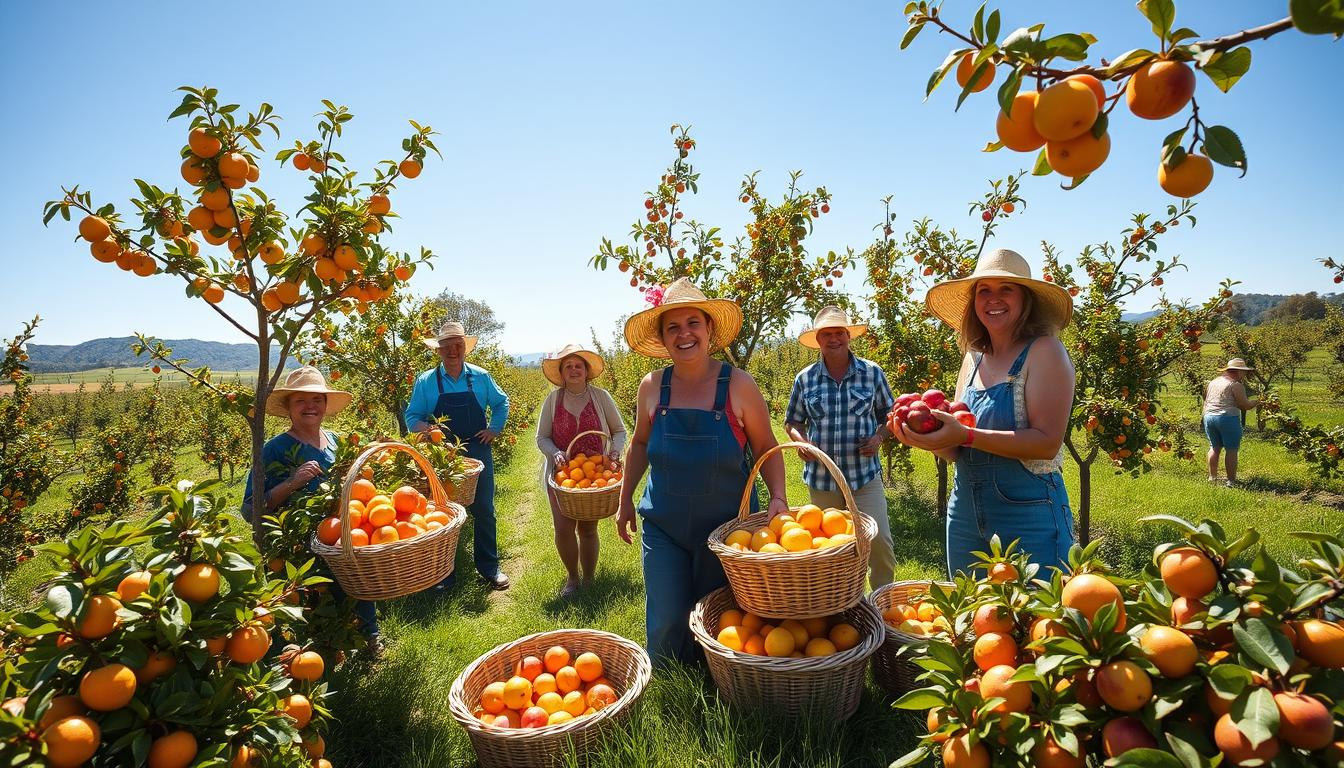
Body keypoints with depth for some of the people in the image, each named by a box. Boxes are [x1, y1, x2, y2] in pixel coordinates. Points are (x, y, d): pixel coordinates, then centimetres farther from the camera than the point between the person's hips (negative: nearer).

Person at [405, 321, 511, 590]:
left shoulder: (481, 377, 2)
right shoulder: (425, 381, -1)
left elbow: (501, 402, 16)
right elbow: (412, 417, 2)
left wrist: (494, 429, 4)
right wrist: (427, 428, -18)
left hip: (478, 453, 1)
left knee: (484, 511, 7)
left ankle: (489, 567, 21)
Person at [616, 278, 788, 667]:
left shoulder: (738, 385, -12)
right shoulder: (652, 386, -5)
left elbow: (766, 449, -3)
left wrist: (777, 497, -17)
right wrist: (625, 500, 11)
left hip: (727, 527, -1)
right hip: (663, 528, 1)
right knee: (666, 625, 4)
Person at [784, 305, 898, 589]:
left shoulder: (872, 373, 0)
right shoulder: (805, 379, 1)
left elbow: (889, 414, 10)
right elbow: (792, 422, 11)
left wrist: (879, 437, -9)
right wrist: (800, 440, -10)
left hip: (865, 476, -1)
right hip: (821, 478, 2)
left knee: (879, 540, -6)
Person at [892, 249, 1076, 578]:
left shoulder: (1044, 352, -9)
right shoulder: (973, 358, 7)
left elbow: (1047, 442, -19)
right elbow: (958, 451, 8)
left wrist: (966, 435, -27)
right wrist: (927, 437, -12)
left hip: (1029, 517, -6)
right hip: (966, 514, 6)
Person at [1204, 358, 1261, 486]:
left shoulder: (1213, 382, 15)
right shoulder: (1236, 385, -7)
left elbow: (1205, 397, 22)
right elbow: (1244, 405, -8)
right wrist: (1257, 402, 9)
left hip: (1208, 416, 7)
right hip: (1227, 418, -7)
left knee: (1215, 447, 17)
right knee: (1232, 450, 1)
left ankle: (1212, 477, 20)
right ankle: (1231, 480, 2)